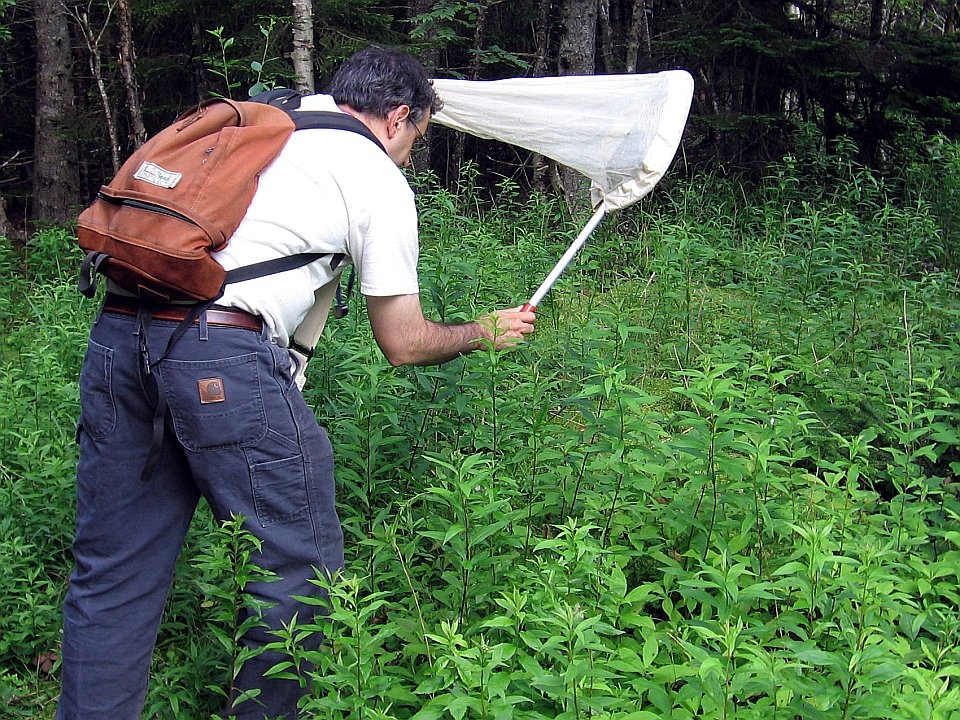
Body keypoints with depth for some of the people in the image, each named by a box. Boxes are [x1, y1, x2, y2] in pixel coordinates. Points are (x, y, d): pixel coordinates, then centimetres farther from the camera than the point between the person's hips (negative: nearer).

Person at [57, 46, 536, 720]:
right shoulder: (382, 183, 6)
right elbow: (403, 344, 11)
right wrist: (486, 332, 26)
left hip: (114, 331, 7)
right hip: (222, 354, -7)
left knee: (113, 573, 15)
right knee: (300, 564, 9)